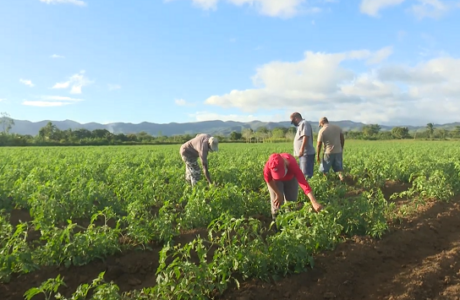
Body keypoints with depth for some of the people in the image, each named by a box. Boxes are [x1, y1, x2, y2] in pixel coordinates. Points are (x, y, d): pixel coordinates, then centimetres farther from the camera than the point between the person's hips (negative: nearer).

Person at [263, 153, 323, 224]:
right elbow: (269, 180, -21)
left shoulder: (292, 164, -45)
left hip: (290, 178, 0)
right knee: (276, 200, -8)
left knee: (291, 200, 2)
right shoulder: (268, 166, -42)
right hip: (275, 180, 0)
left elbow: (303, 182, -52)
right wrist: (279, 194, -19)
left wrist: (314, 202, -60)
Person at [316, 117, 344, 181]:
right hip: (338, 152, 5)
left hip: (328, 152, -5)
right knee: (339, 169, 12)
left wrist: (317, 155, -3)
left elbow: (319, 144, -10)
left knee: (324, 171, 8)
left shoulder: (322, 130, -9)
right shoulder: (338, 127, 7)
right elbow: (343, 140, 11)